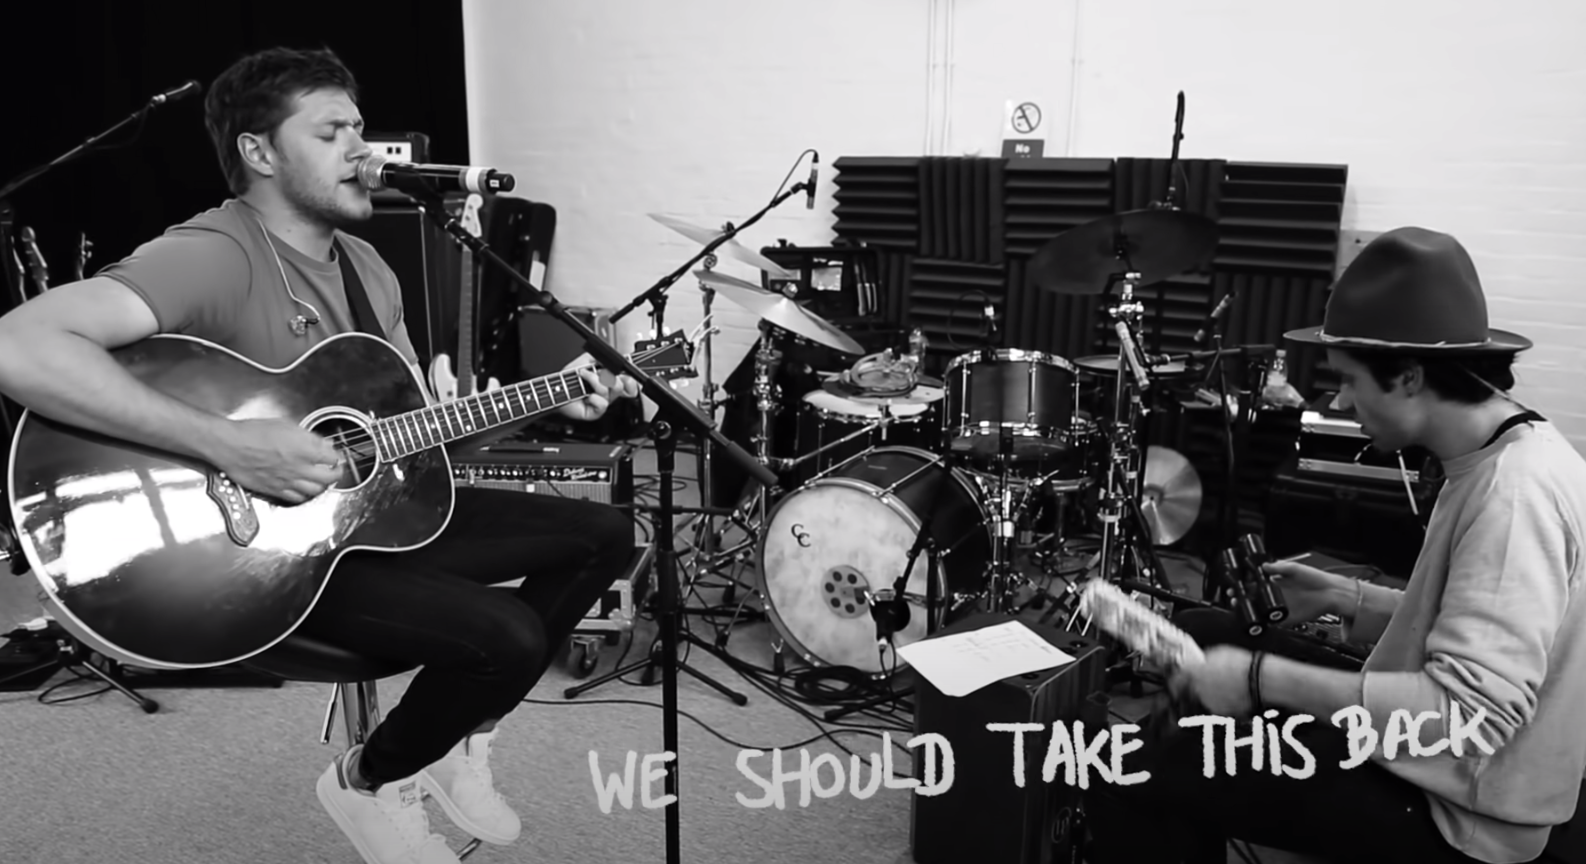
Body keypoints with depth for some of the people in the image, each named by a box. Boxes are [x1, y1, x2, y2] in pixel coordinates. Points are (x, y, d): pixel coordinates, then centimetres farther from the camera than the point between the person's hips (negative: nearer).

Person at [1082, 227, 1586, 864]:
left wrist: (1262, 678, -29)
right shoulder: (1500, 456, 4)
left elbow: (1473, 711, -33)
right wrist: (1348, 600, 7)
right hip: (1426, 756, 10)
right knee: (1201, 635, 14)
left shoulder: (1514, 490, -26)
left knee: (1131, 777, -14)